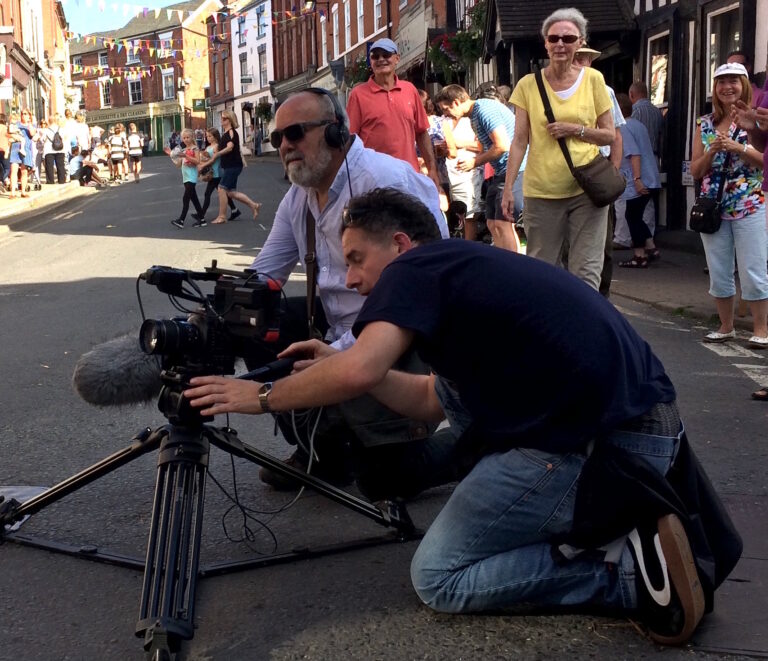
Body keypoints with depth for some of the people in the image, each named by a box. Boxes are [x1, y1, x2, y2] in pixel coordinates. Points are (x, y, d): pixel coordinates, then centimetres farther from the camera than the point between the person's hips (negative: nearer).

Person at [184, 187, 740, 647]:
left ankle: (632, 569, -6)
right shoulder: (464, 265, 24)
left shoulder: (415, 268, -3)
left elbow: (358, 373, -20)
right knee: (457, 374, 28)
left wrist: (262, 397, -4)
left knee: (437, 578, 6)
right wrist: (336, 363, 24)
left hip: (599, 451, -9)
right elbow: (433, 399, 28)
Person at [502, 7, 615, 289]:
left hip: (587, 189, 0)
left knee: (586, 273, -2)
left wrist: (576, 130, -10)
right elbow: (519, 141, 1)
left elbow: (610, 135, 7)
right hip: (541, 192, 0)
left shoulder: (593, 79, 3)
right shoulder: (528, 85, 2)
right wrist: (508, 187, -6)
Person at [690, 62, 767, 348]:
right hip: (713, 207, 4)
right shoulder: (705, 124, 10)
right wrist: (712, 152, -9)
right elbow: (695, 171, 9)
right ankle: (726, 326, 21)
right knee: (718, 273, 8)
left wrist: (736, 147, -18)